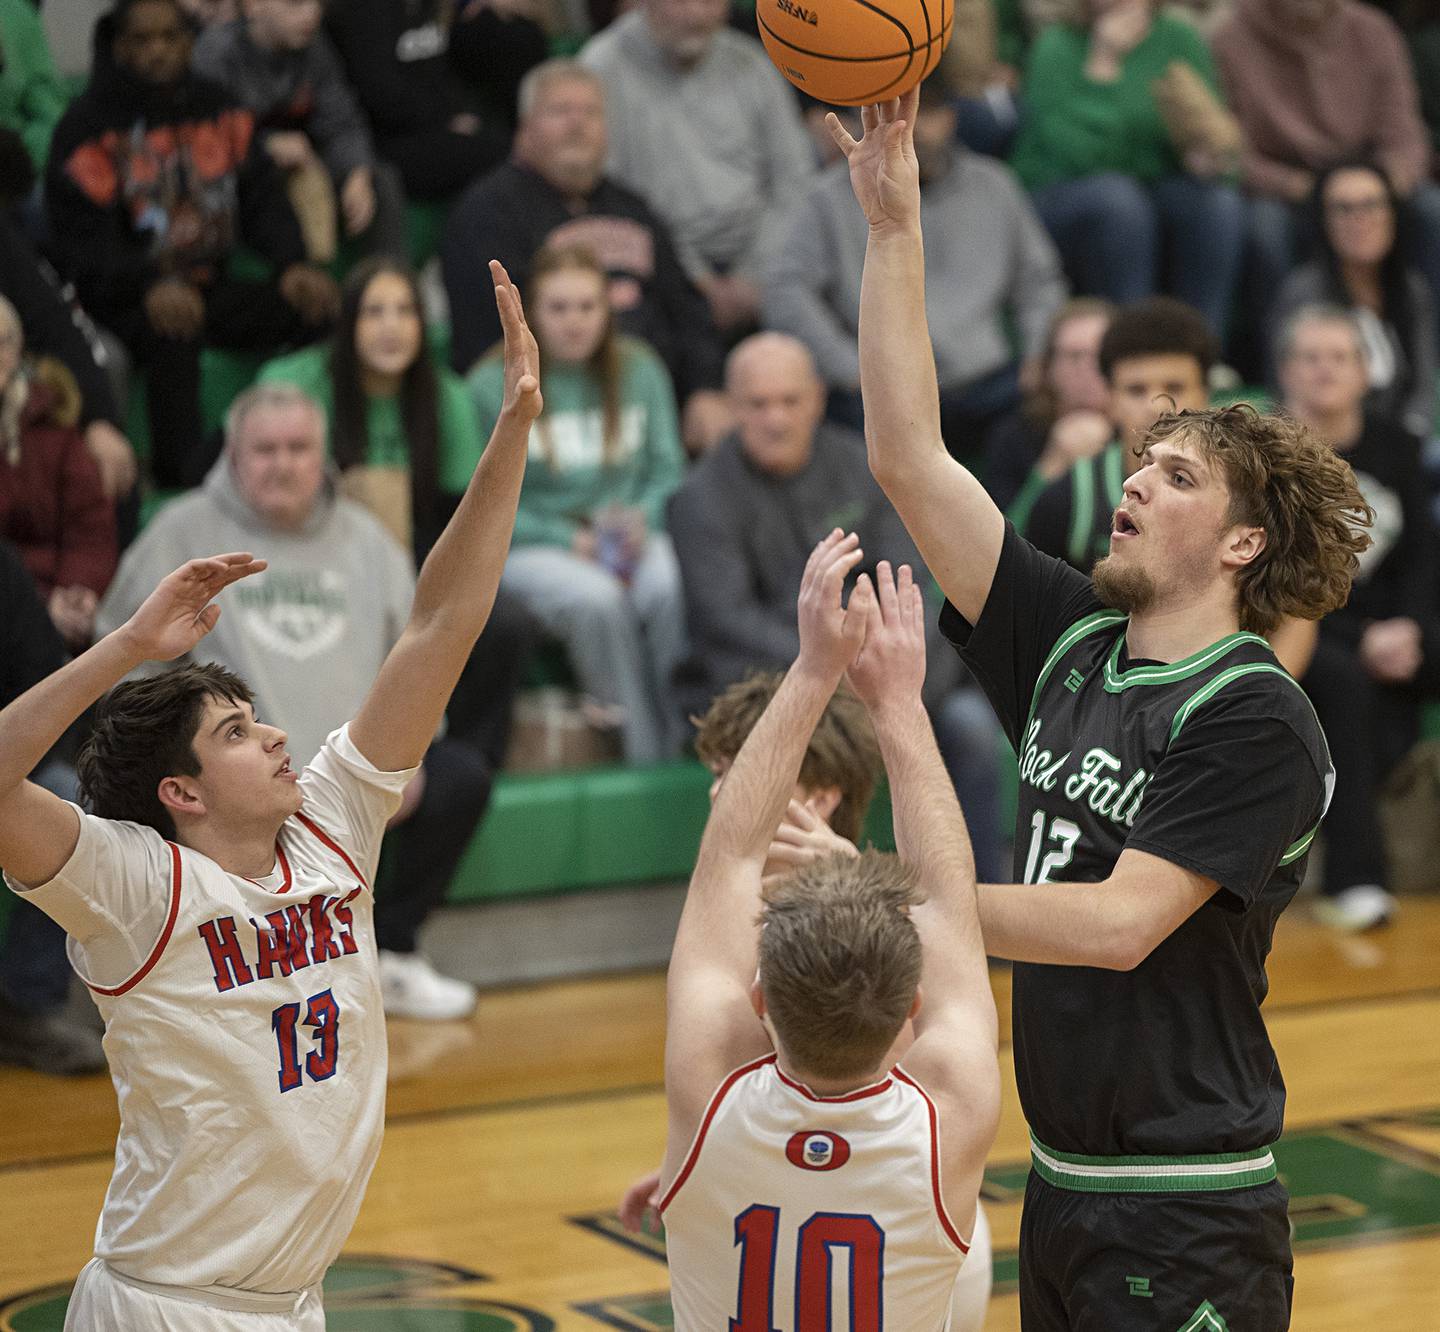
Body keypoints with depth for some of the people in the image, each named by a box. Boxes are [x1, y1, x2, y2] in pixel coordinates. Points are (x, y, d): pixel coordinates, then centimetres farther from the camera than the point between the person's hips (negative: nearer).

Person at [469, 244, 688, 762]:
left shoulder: (641, 370, 12)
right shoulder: (493, 384, 0)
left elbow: (668, 470, 13)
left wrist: (641, 520, -10)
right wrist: (570, 540, -12)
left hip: (633, 539, 3)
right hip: (533, 547, -3)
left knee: (675, 589, -34)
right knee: (597, 598, -37)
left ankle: (686, 746, -25)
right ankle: (644, 758, -29)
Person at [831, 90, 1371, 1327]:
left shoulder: (1256, 719, -14)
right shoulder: (1073, 646, 5)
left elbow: (1120, 924, -23)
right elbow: (910, 461, 4)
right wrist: (895, 224, 0)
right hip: (1061, 1185, 7)